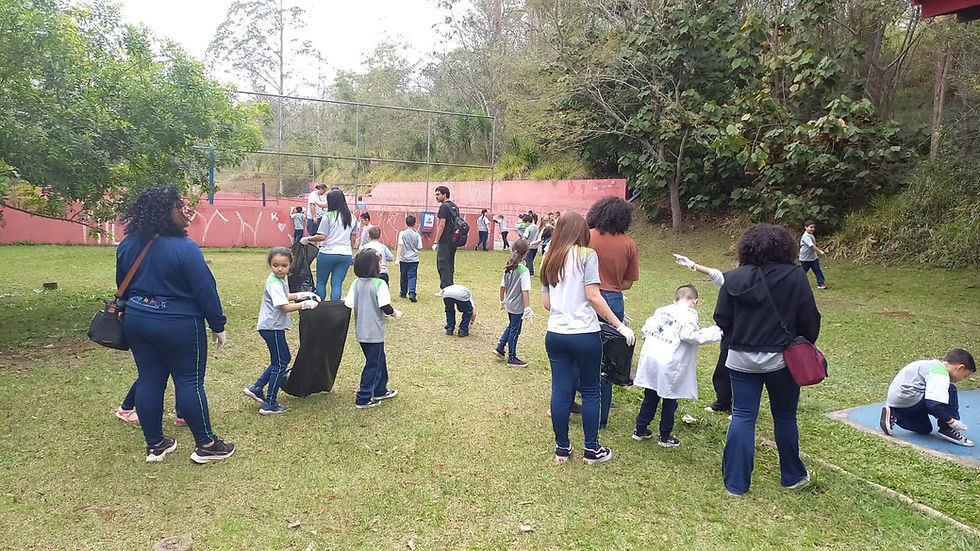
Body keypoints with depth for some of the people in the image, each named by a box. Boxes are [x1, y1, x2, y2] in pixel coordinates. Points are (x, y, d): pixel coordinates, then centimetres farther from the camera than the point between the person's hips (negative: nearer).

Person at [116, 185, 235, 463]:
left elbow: (122, 287, 14)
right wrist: (218, 326, -5)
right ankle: (206, 445, 10)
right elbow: (206, 291, -16)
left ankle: (154, 444, 23)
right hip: (178, 325, -6)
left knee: (148, 379, 13)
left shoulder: (126, 246, 2)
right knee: (190, 381, 2)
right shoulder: (184, 248, -20)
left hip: (136, 322, 7)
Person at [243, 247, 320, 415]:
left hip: (273, 327, 10)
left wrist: (302, 295, 17)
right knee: (280, 363, -1)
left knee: (283, 359, 19)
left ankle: (256, 388, 20)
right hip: (272, 327, -10)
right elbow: (285, 307, -24)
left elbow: (284, 297, 27)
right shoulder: (275, 284, -20)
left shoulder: (279, 280, 10)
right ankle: (269, 404, 6)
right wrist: (305, 304, -14)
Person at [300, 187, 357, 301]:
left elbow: (322, 237, -13)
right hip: (345, 254, 4)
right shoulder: (351, 218, 7)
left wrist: (307, 239, 1)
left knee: (321, 282, 13)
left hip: (328, 253, -4)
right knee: (337, 284, 6)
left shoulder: (328, 216, -10)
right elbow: (353, 237, 12)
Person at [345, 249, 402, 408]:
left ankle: (380, 390, 34)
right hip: (374, 332, -7)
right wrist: (395, 313, -3)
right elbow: (385, 307, -22)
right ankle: (363, 399, 8)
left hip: (361, 331, 7)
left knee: (380, 360, 22)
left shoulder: (356, 284, 0)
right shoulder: (380, 284, -17)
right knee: (372, 365, 5)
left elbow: (349, 304, -6)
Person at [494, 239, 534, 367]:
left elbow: (502, 287, 8)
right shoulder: (523, 271, -20)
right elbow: (525, 291, -23)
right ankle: (512, 358, 16)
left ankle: (500, 347, 28)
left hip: (509, 304, 7)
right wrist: (527, 308, -20)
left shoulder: (508, 269, 1)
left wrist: (502, 301, 21)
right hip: (518, 307, -7)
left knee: (511, 326, 26)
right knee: (514, 331, 5)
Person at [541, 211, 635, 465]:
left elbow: (546, 302, 10)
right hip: (584, 334, -4)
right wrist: (620, 325, -9)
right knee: (590, 391, 9)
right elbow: (592, 296, -13)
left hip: (555, 334, 5)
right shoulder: (586, 255, -6)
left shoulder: (550, 259, 10)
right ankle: (591, 449, 18)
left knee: (560, 390, 9)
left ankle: (562, 448, 19)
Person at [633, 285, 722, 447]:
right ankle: (665, 437, 18)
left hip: (650, 358, 6)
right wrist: (715, 332, -7)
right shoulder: (689, 314, -3)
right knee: (669, 400, 9)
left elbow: (646, 328, 12)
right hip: (669, 363, -6)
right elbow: (691, 335, -16)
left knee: (650, 397, 18)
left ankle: (640, 429, 27)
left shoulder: (661, 310, 14)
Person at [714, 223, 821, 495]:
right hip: (781, 359, 0)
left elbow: (722, 319, -4)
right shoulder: (796, 278, -10)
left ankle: (736, 482, 10)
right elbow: (809, 321, -5)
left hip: (742, 359, 0)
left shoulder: (735, 278, -8)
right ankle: (792, 476, 33)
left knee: (742, 417, 7)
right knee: (785, 418, 16)